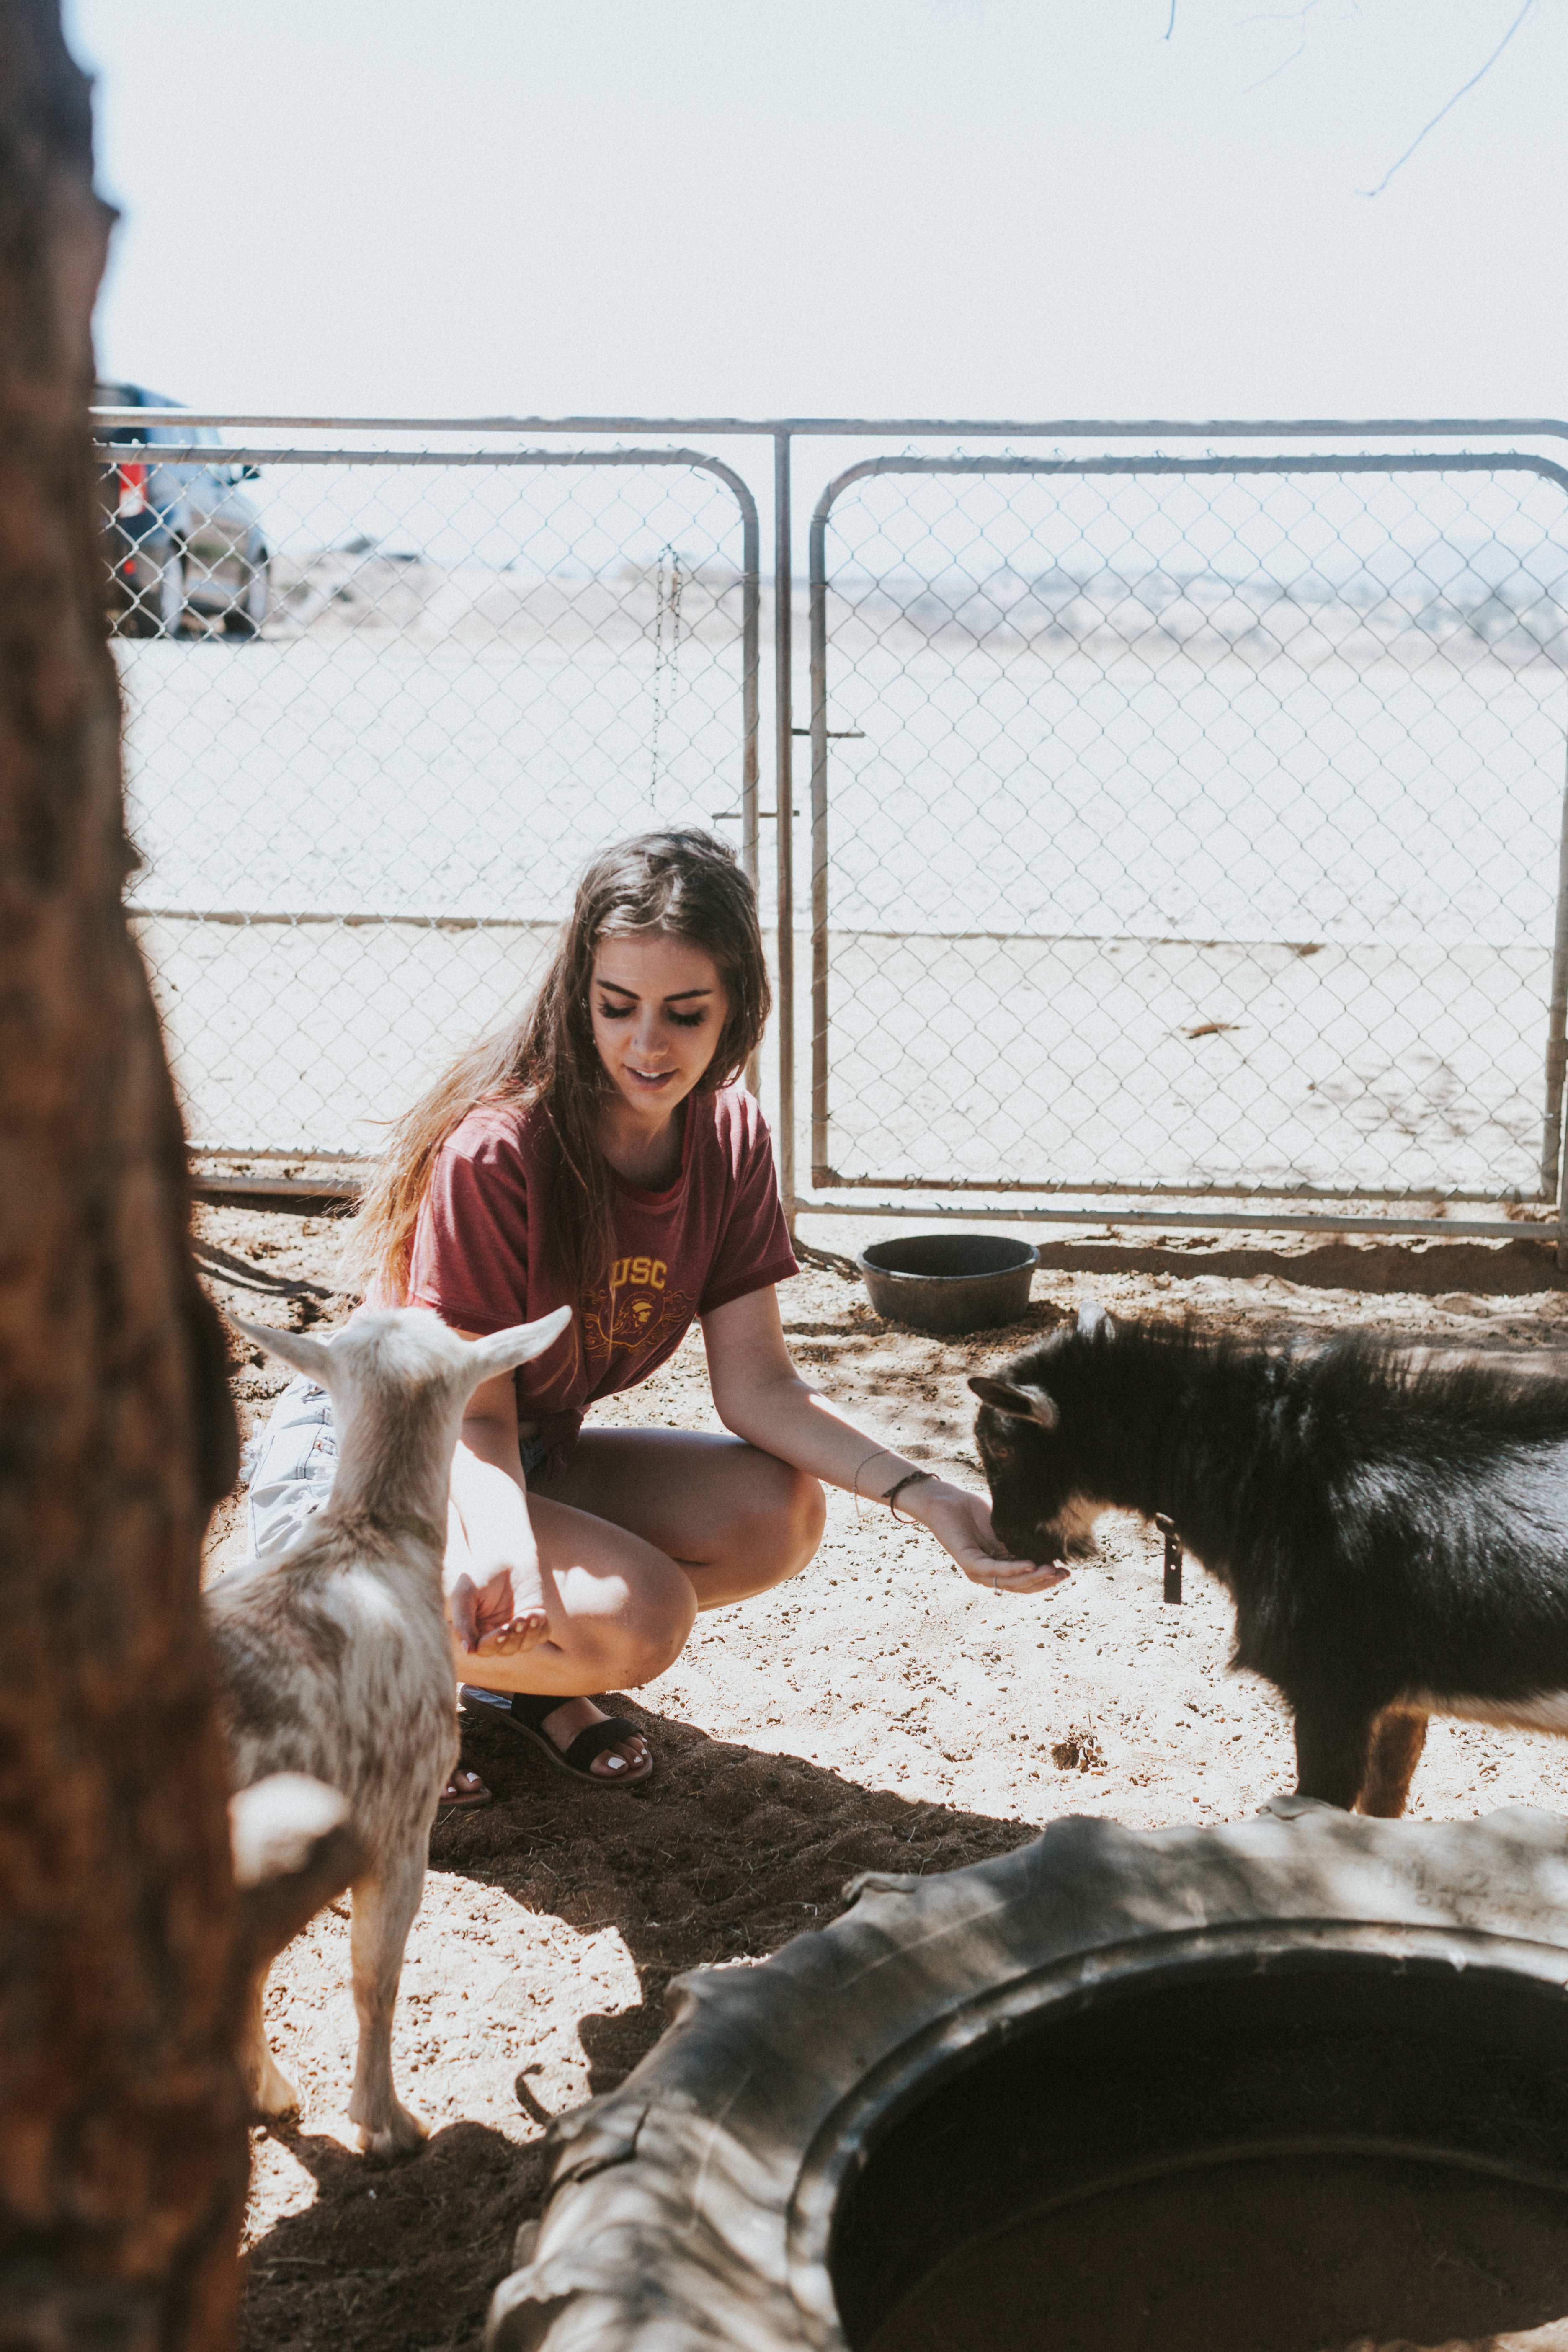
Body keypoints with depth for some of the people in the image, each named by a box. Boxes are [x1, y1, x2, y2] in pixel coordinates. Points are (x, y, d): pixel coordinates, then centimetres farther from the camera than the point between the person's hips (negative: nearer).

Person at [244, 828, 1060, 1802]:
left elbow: (757, 1384, -9)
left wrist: (926, 1495, -22)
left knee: (778, 1515, -16)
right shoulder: (495, 1152, -27)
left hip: (529, 1455, 7)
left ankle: (518, 1673, 4)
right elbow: (470, 1413, -23)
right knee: (639, 1619, -28)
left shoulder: (728, 1139, -7)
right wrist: (504, 1542, -45)